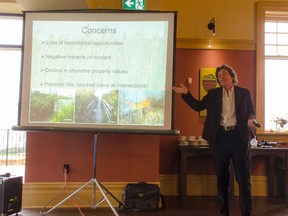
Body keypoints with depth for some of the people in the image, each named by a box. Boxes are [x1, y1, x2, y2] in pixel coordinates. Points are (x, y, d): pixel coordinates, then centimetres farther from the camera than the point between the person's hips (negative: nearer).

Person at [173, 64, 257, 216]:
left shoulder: (244, 92, 8)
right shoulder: (213, 93, 12)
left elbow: (251, 112, 8)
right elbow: (198, 106, 10)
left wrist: (251, 119, -14)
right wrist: (186, 93, -1)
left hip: (239, 136, -2)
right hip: (220, 136, 2)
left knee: (243, 176, 0)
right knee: (221, 177, 9)